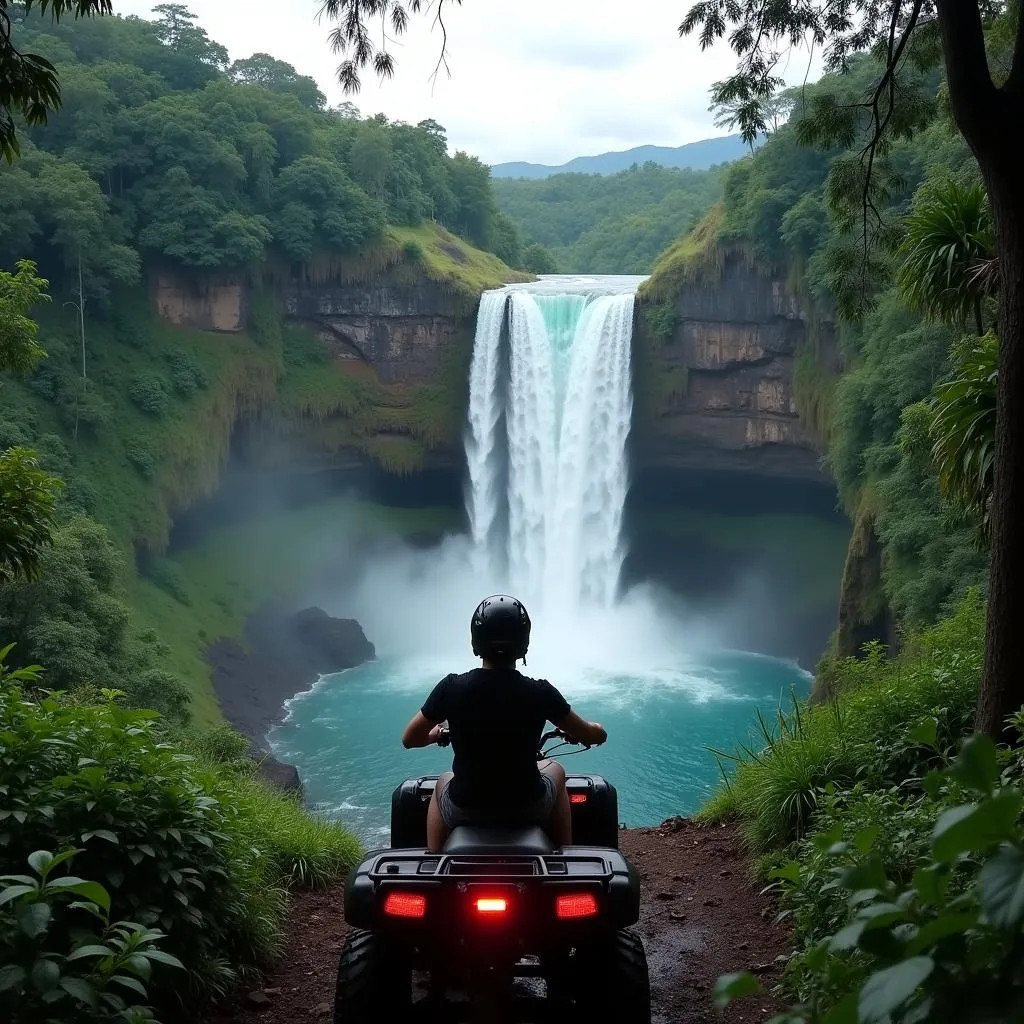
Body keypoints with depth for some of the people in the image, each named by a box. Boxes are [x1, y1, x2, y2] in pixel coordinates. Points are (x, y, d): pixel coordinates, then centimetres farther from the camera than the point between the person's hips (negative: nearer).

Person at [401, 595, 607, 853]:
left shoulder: (452, 688, -15)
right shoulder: (540, 693, -16)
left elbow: (409, 739, -1)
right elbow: (592, 736, -1)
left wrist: (436, 734, 21)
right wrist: (596, 731, 23)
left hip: (464, 811, 0)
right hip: (529, 809, 0)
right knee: (556, 771, 33)